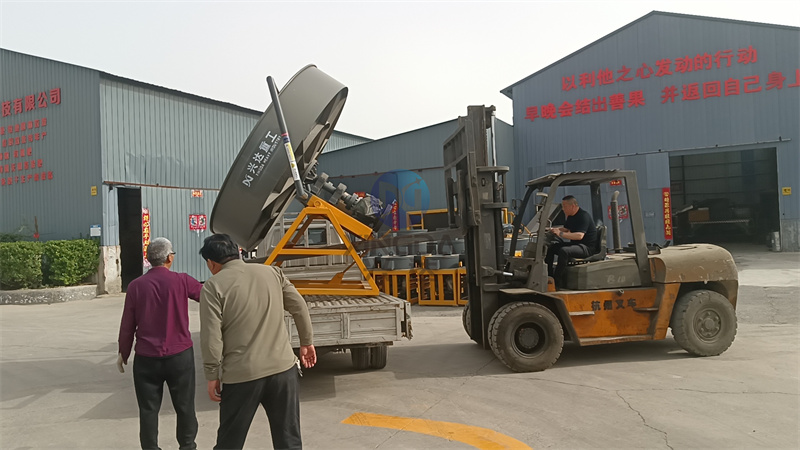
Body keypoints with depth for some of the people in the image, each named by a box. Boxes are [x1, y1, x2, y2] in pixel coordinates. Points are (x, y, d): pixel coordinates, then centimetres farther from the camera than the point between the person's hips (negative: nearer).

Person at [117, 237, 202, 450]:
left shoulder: (136, 286, -4)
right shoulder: (181, 281, -9)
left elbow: (127, 326, 2)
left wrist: (123, 353, 16)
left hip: (146, 358, 1)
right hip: (180, 355, -1)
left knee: (148, 409, 12)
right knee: (184, 406, 14)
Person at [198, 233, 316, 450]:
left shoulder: (213, 286, -6)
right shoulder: (271, 272, 6)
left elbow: (211, 337, -11)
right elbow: (300, 308, 8)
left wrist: (212, 376, 0)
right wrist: (307, 342, 20)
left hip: (241, 375, -3)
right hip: (283, 367, 3)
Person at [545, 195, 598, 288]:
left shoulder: (584, 216, -18)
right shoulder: (571, 217, 12)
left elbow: (580, 235, -31)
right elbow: (565, 228, 30)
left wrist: (561, 234, -34)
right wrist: (554, 230, 8)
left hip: (587, 248, -10)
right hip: (574, 244, 10)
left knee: (563, 251, -34)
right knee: (550, 248, 0)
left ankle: (558, 283, -30)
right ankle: (549, 276, 0)